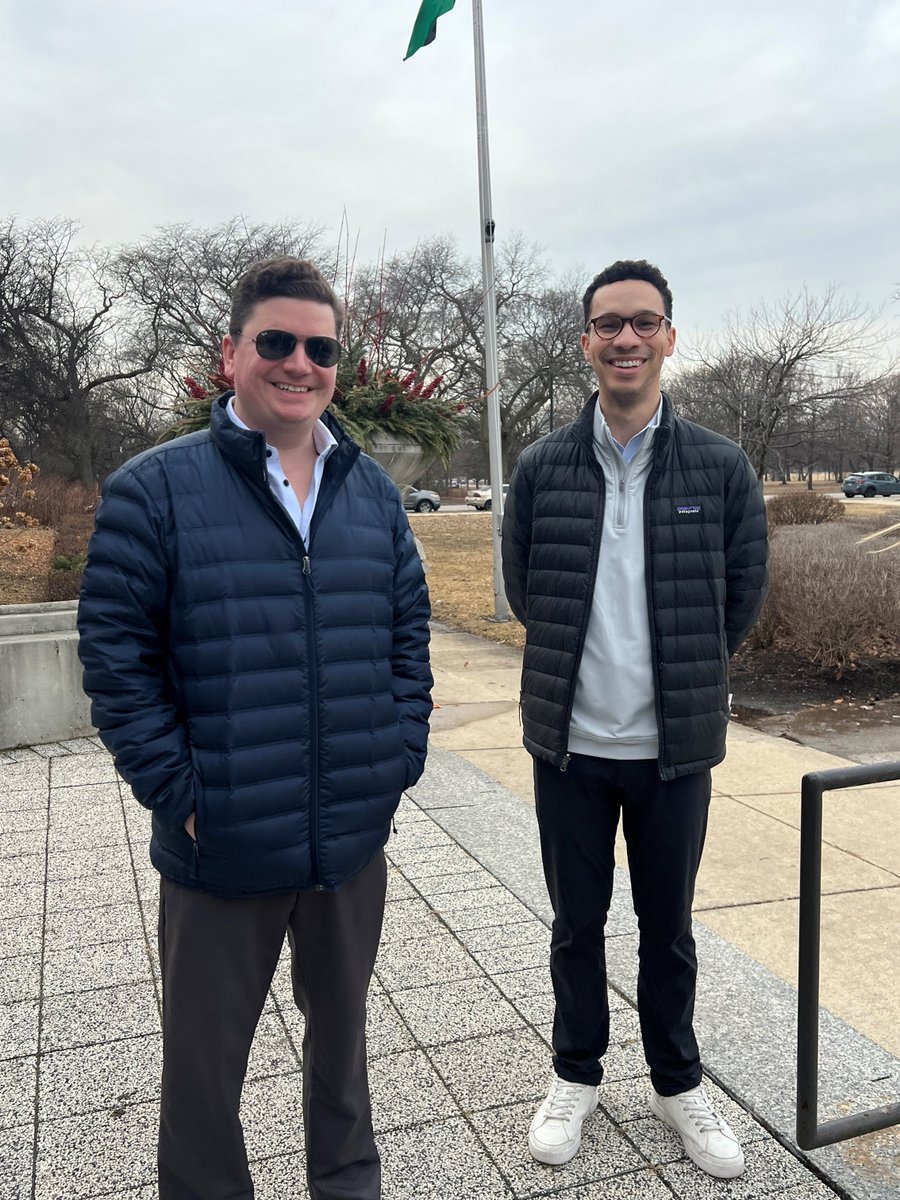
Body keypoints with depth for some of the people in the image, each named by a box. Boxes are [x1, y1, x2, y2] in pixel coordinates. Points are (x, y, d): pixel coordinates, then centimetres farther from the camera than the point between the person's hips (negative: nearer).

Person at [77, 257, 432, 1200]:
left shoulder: (372, 492, 4)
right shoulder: (154, 489, -9)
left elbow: (410, 634, 8)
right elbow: (114, 657, -10)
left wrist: (399, 758, 1)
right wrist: (177, 790, -13)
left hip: (355, 837, 4)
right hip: (221, 844, -3)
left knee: (341, 1026, 25)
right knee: (204, 1058, 16)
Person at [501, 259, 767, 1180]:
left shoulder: (721, 469, -6)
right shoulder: (541, 467, -4)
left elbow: (742, 597, 5)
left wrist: (680, 673, 10)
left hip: (676, 745, 0)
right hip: (569, 742, 1)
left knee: (668, 926, 17)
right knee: (576, 923, 16)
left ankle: (676, 1083, 40)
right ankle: (576, 1076, 39)